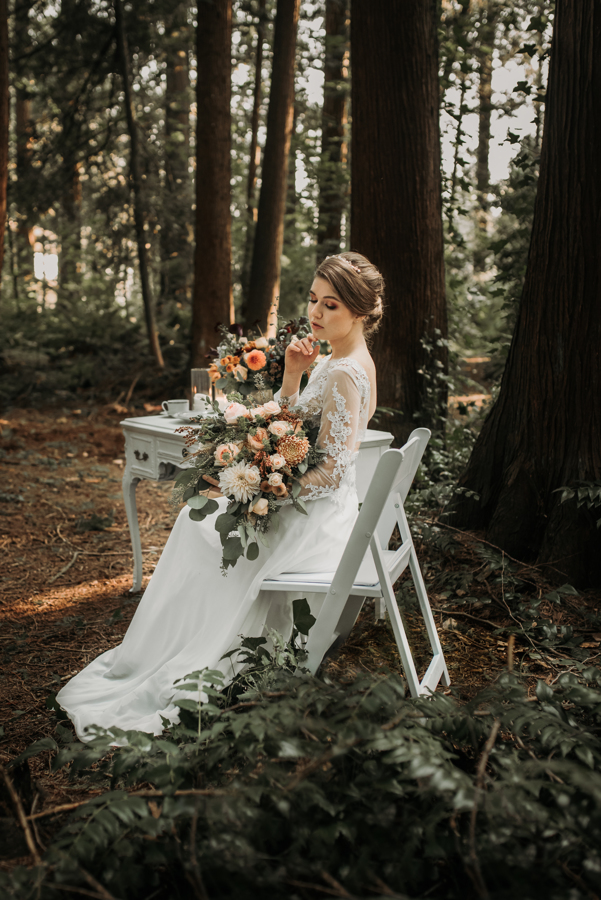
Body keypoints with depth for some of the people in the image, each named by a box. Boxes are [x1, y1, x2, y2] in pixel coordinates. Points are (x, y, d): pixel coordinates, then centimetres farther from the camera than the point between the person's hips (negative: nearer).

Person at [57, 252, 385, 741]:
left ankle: (165, 676, 24)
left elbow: (333, 471, -26)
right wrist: (292, 373, -1)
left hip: (315, 521, -10)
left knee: (200, 534, 5)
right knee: (197, 520, 20)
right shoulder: (338, 361, 9)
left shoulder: (344, 374, -23)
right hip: (311, 511, 10)